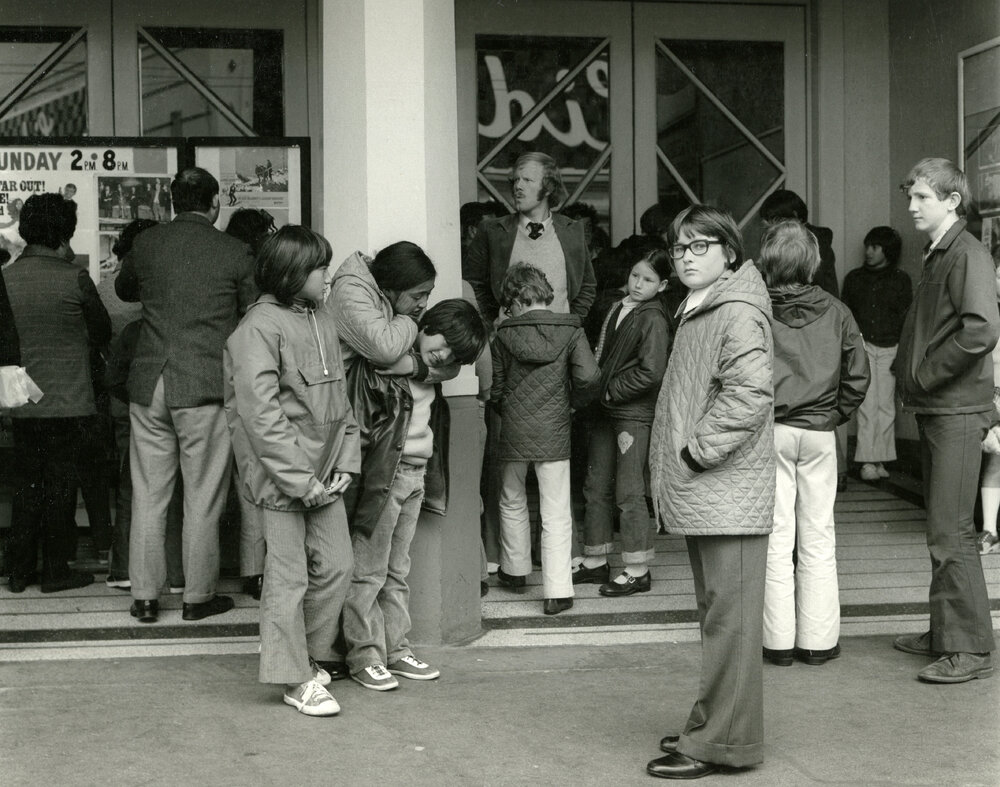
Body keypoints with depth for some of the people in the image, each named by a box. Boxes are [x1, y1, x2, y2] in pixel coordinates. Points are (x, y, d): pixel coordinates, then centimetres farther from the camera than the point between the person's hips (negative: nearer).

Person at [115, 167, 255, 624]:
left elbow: (123, 290, 23)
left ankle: (145, 597, 14)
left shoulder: (146, 244, 4)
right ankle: (198, 596, 12)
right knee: (203, 498, 6)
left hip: (149, 386, 3)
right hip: (208, 388, -3)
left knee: (148, 495, 9)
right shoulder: (234, 253, -4)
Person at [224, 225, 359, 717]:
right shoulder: (258, 328, -13)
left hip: (323, 476, 7)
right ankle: (295, 680, 11)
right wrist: (302, 480, -19)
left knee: (337, 566, 9)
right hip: (278, 474, -7)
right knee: (289, 577, 1)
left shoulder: (323, 324, 12)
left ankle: (308, 655, 28)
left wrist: (345, 464, 3)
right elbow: (261, 414, -18)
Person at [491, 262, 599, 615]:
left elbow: (495, 387, 2)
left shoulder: (504, 335, -3)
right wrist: (575, 397, 6)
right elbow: (588, 375, -14)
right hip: (553, 432, -1)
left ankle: (515, 571, 36)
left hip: (513, 431, 1)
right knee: (556, 513, 2)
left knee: (512, 502, 22)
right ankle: (557, 592, -2)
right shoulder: (570, 331, -4)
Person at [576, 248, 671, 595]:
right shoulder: (618, 309, 12)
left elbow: (651, 372, -19)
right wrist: (598, 394, 7)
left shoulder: (653, 319, -12)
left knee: (629, 494, -3)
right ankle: (595, 563, 25)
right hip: (606, 410, 8)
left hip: (635, 414, -8)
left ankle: (638, 572, 5)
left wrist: (611, 391, -12)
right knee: (596, 488, 13)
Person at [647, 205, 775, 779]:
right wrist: (674, 464, 16)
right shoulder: (699, 311, 18)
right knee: (717, 614, 16)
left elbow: (750, 394, -25)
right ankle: (713, 726, 26)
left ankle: (724, 742, 2)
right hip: (701, 495, 10)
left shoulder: (738, 313, -13)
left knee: (729, 618, -4)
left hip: (727, 492, -10)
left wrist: (696, 451, -20)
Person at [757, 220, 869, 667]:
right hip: (820, 434, 2)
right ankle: (818, 640, 13)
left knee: (776, 538, 5)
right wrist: (836, 415, 11)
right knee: (818, 538, 9)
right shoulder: (835, 312, -1)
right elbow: (858, 375, 0)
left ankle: (778, 641, 8)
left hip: (769, 432, -2)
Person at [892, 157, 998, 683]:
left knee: (950, 532, -8)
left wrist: (926, 375, -17)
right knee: (943, 529, 15)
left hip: (957, 412, -10)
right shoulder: (935, 256, 17)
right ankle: (945, 633, 24)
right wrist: (908, 374, 11)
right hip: (933, 409, 10)